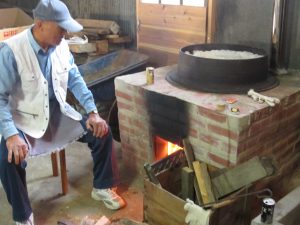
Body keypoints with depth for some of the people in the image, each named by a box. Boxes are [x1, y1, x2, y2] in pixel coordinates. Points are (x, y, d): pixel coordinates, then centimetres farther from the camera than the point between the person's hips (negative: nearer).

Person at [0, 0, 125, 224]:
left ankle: (102, 188, 15)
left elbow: (75, 80, 5)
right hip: (24, 120, -5)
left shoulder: (61, 45, -5)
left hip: (58, 113, 5)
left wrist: (93, 111, -4)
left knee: (102, 131, -6)